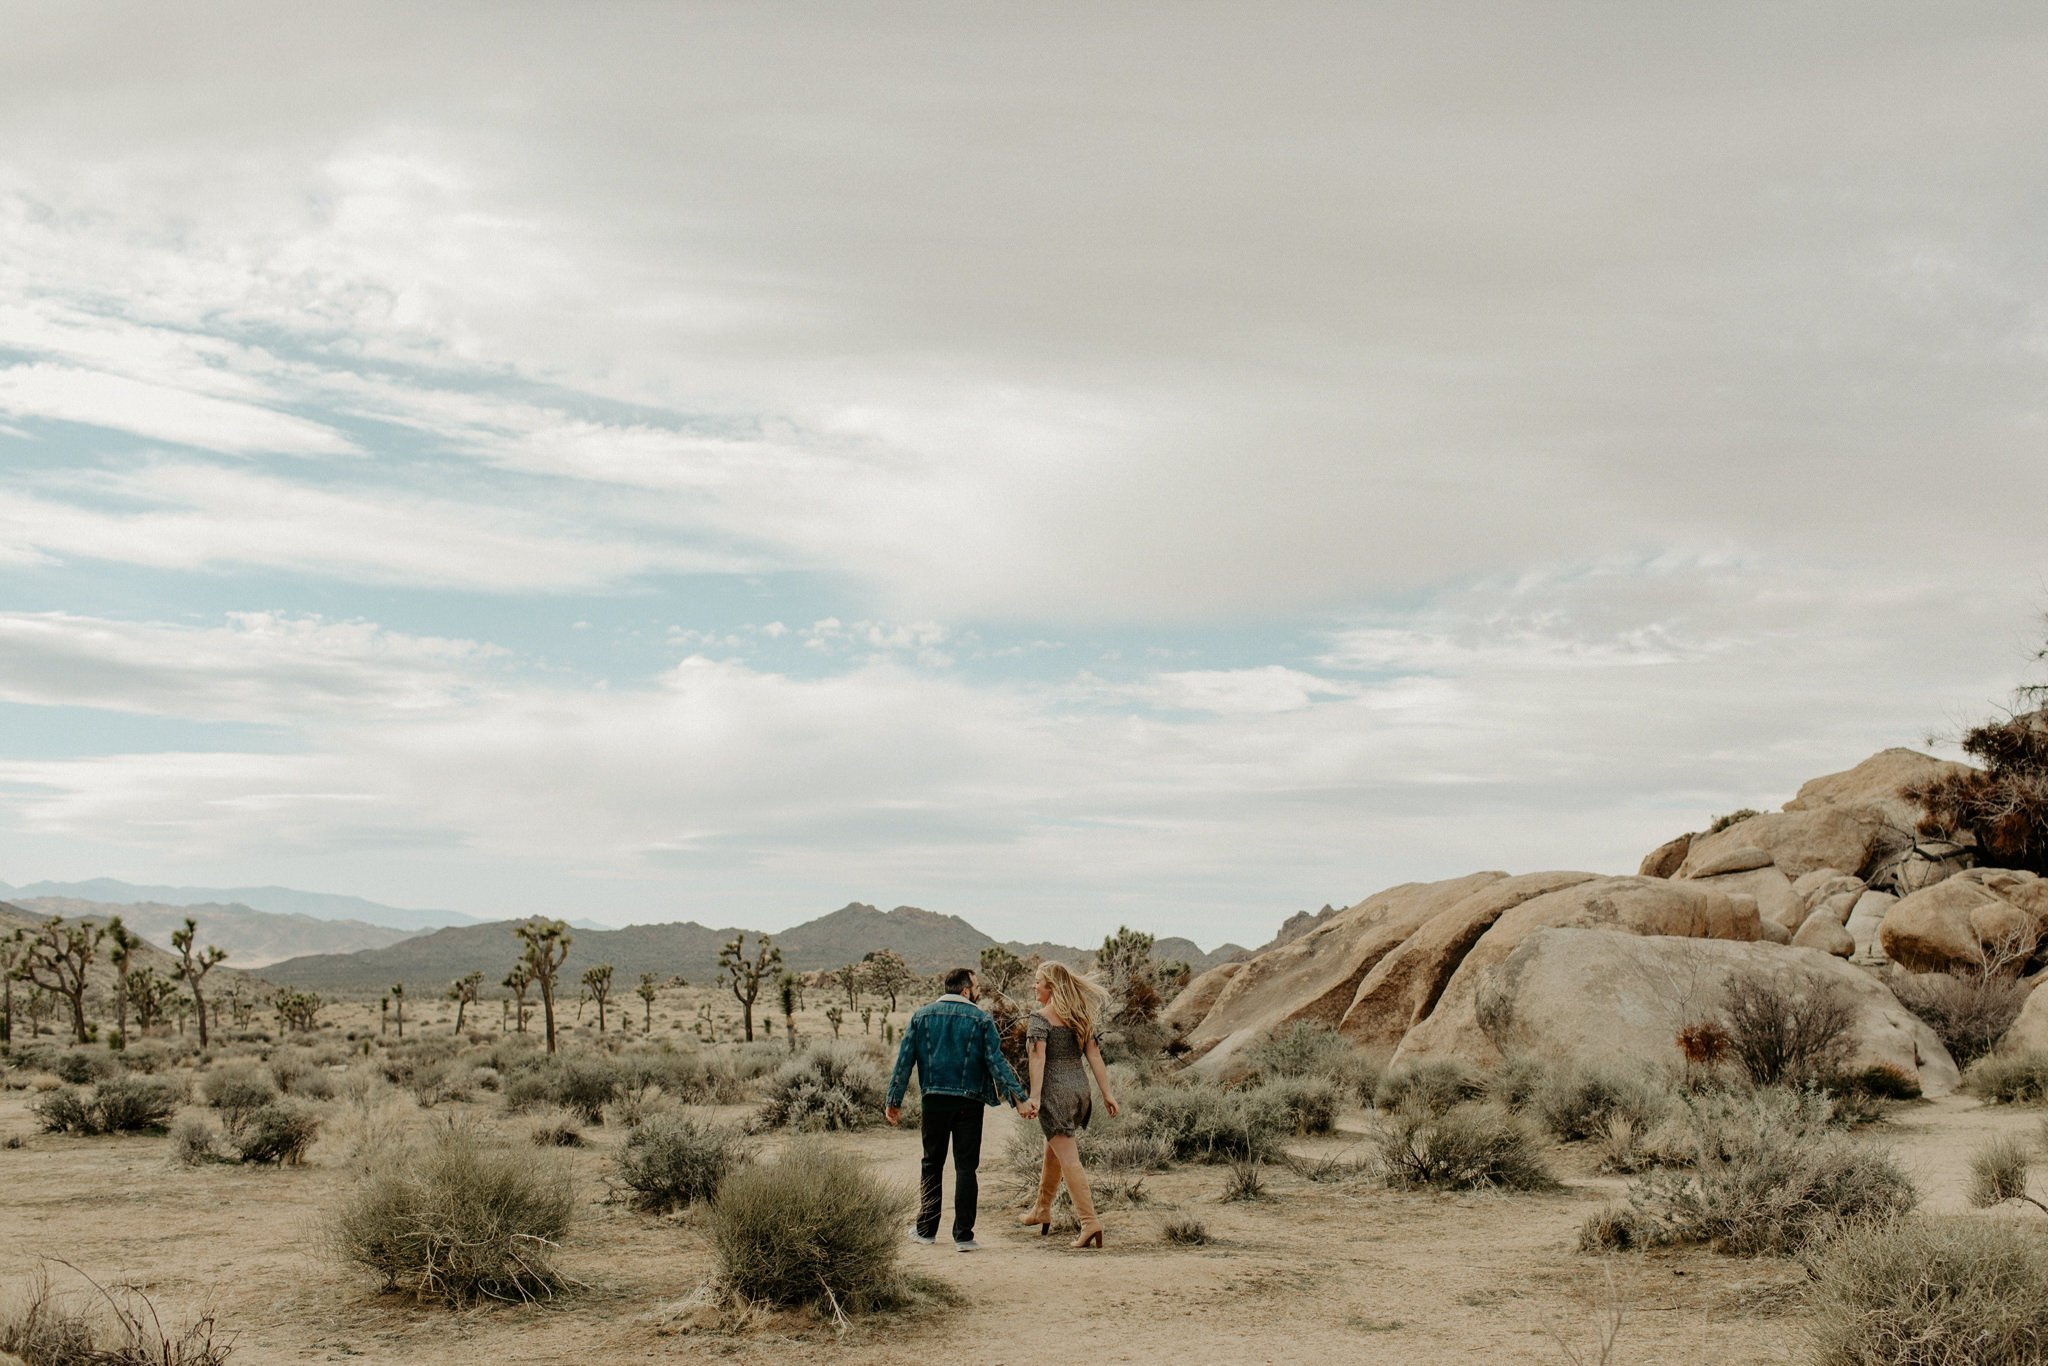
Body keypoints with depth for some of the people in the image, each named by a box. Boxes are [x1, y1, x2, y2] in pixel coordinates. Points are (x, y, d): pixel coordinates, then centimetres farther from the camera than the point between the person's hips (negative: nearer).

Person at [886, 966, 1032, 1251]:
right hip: (968, 1103, -2)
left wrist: (894, 1101, 8)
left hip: (934, 1100, 2)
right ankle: (963, 1236, 0)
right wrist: (1019, 1099, -7)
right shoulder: (981, 1019, -3)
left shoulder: (921, 1016, 5)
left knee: (932, 1164, 14)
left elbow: (904, 1060, 3)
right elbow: (996, 1062, -8)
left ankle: (926, 1229, 20)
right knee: (965, 1167, 2)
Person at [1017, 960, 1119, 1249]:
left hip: (1055, 1090, -7)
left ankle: (1090, 1222, -14)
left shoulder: (1041, 1017, -8)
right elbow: (1094, 1055, 7)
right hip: (1080, 1089, 7)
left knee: (1068, 1159, -7)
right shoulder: (1080, 1016, 10)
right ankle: (1041, 1210, 38)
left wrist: (1034, 1096, -23)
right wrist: (1107, 1093, 5)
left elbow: (1038, 1057, -18)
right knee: (1052, 1151, 24)